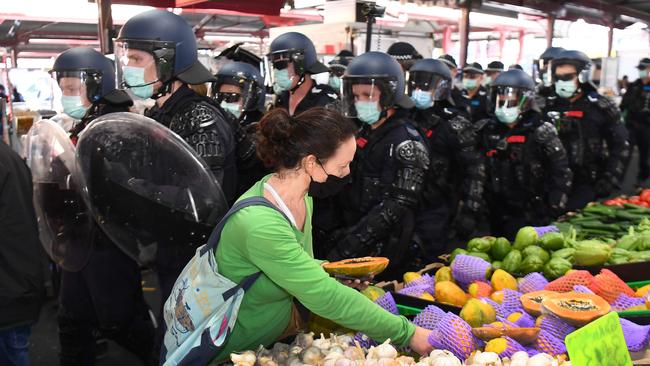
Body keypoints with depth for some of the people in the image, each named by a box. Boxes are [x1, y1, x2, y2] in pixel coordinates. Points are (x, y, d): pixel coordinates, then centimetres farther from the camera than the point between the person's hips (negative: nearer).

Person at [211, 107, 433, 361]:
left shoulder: (300, 195, -6)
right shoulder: (259, 225, -32)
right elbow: (327, 298, -30)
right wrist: (407, 334, -24)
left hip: (283, 323, 7)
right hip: (240, 349, -7)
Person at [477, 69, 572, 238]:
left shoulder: (541, 133, -8)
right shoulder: (487, 130, 5)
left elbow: (561, 174, -8)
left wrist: (554, 210, -11)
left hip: (533, 218, -4)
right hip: (496, 216, 5)